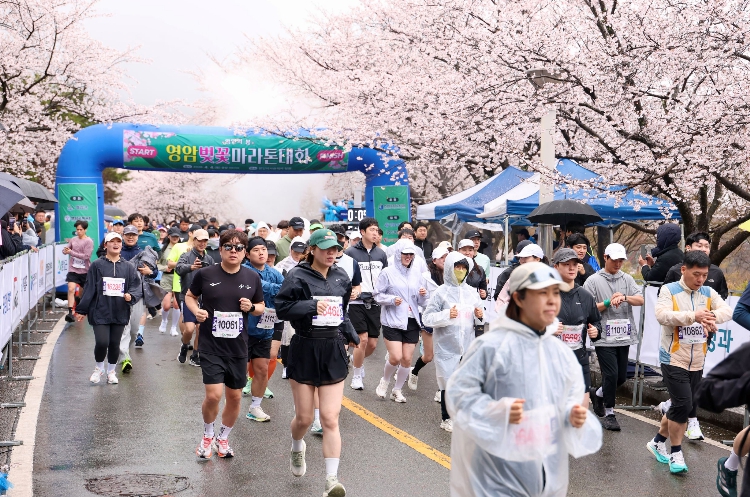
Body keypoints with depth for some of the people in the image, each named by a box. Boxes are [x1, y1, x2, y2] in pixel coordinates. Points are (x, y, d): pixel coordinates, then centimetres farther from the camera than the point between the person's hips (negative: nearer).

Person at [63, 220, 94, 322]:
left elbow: (86, 256, -16)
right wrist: (65, 250, -17)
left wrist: (71, 252, -19)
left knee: (87, 291, 14)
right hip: (73, 269, 2)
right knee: (71, 289, -16)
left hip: (85, 271, -2)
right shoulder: (73, 239, 5)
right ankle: (70, 312, -19)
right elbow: (67, 250, 8)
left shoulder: (89, 241, -8)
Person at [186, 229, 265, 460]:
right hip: (211, 345, -3)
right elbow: (189, 296, 9)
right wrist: (196, 310, -12)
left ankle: (223, 438, 35)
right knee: (214, 395, -13)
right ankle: (207, 435, 17)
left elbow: (261, 307, 13)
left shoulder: (252, 278, 2)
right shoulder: (205, 274, -6)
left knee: (235, 397, 10)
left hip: (238, 346, 3)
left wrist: (252, 307, -10)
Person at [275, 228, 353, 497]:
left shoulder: (341, 277, 7)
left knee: (330, 419, -5)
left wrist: (349, 333, 14)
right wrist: (312, 306, -23)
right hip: (304, 351, -2)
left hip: (333, 353, 3)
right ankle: (297, 448, 44)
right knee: (304, 418, 8)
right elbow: (281, 307, -13)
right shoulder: (298, 277, -7)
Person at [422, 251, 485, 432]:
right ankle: (447, 418, 21)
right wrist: (446, 315, -22)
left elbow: (477, 320, 15)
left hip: (468, 346, 3)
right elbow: (427, 318, -10)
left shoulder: (471, 292, 5)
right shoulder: (441, 292, -6)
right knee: (448, 383, 4)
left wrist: (479, 316, -7)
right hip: (447, 346, -3)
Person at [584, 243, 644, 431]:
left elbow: (640, 300, 0)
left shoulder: (627, 279, 10)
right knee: (611, 375, -6)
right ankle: (609, 413, 9)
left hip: (624, 336, 5)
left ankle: (598, 395, 36)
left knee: (621, 376, 11)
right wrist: (608, 303, -14)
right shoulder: (593, 281, -1)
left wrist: (625, 298, -18)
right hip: (604, 337, -5)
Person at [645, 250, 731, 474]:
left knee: (680, 407, 12)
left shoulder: (709, 293, 5)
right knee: (683, 404, -12)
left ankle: (658, 442, 32)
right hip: (674, 360, -5)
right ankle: (676, 453, 5)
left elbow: (727, 310, -9)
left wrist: (712, 316, -31)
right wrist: (693, 316, -37)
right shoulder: (669, 290, -8)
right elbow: (662, 315, -24)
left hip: (697, 362, 5)